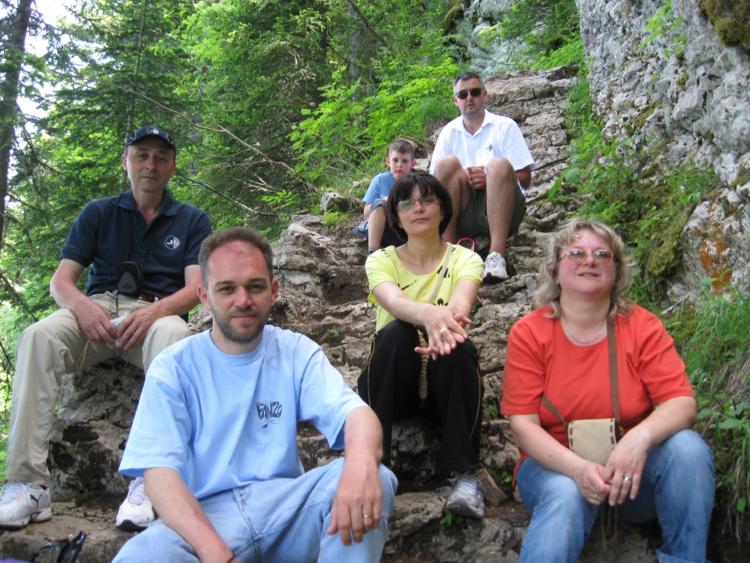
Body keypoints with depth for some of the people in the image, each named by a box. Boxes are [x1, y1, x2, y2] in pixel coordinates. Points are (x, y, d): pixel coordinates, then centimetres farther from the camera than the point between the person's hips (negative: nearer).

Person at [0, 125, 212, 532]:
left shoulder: (192, 221, 15)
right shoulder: (98, 213, 17)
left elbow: (195, 288, 0)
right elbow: (60, 280, 8)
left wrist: (153, 311, -22)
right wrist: (81, 306, -17)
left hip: (157, 312, -2)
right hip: (97, 311, 2)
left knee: (175, 336, -38)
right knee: (37, 337, -30)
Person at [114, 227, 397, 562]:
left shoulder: (297, 352, 5)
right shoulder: (173, 368, 0)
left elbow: (354, 413, -11)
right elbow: (159, 472, -11)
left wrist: (362, 460, -38)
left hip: (283, 505, 2)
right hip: (205, 515, -1)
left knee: (375, 479, -25)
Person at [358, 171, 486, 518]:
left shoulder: (464, 259, 2)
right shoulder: (382, 260, 1)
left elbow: (461, 302, -22)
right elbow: (393, 301, -24)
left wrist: (450, 320, -48)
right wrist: (429, 314, -48)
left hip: (445, 383, 0)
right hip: (393, 384, 0)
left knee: (458, 345, -33)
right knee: (396, 333, -32)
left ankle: (465, 474, -29)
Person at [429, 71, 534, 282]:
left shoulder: (505, 126, 8)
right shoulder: (449, 132, 14)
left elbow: (524, 179, 0)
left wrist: (488, 179, -16)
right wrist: (460, 178, -14)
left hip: (500, 209, -2)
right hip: (463, 212, 2)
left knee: (499, 165, -28)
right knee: (448, 163, -20)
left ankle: (496, 255, -40)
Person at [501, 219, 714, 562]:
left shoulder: (642, 327, -2)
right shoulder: (529, 333, -5)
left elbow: (682, 402, -10)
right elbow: (523, 424, -9)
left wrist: (640, 438, -32)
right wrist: (578, 469, -27)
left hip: (631, 469, 4)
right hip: (555, 466, -3)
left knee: (687, 448, -25)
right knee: (567, 495, -37)